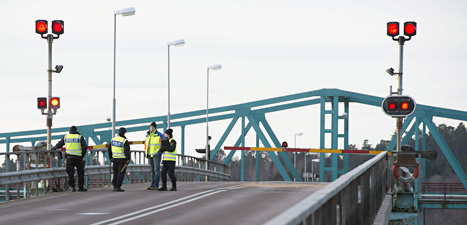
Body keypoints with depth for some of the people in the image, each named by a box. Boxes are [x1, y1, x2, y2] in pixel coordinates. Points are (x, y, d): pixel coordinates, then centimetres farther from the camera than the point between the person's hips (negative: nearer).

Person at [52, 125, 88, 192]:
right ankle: (81, 187, 11)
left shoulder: (66, 137, 10)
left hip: (69, 157, 1)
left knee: (70, 173, 0)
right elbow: (85, 147, -7)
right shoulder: (80, 137, 3)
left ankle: (72, 187, -12)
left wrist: (54, 148, 39)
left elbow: (59, 144, 20)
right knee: (80, 172, 11)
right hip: (78, 158, -1)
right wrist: (82, 156, 3)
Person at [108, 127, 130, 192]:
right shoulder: (125, 141, -14)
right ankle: (118, 187, -5)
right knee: (121, 173, -1)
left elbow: (109, 149, 9)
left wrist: (110, 157, 19)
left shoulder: (113, 139, 4)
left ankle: (114, 187, 15)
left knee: (116, 173, 16)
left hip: (115, 159, 5)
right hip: (122, 159, -5)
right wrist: (128, 159, -14)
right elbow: (127, 151, -21)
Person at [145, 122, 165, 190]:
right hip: (150, 155, 6)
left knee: (156, 170, -11)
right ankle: (154, 185, 7)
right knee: (152, 170, 6)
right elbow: (146, 144, 20)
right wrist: (146, 153, 9)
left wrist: (159, 152, -15)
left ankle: (155, 185, -15)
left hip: (157, 154, -6)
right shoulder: (147, 135, 11)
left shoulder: (160, 135, -5)